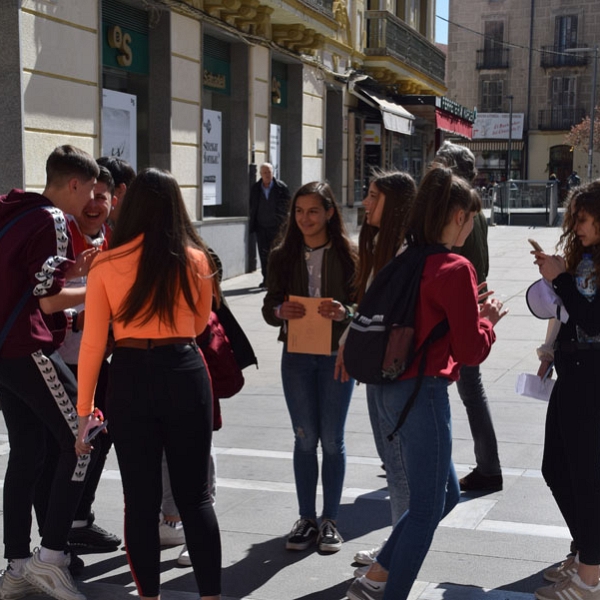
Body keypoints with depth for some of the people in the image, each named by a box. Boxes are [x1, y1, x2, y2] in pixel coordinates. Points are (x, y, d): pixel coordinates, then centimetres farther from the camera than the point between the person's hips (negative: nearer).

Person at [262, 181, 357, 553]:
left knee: (332, 439, 5)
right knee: (305, 439, 8)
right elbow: (269, 308, 4)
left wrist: (344, 312, -25)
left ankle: (330, 521, 18)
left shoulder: (347, 255, -4)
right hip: (296, 356, 2)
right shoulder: (283, 256, 3)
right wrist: (281, 312, -18)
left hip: (337, 355, -2)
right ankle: (307, 519, 20)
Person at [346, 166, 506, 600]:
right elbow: (471, 352, -13)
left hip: (392, 389, 9)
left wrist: (468, 311, 15)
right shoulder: (456, 269, -15)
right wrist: (487, 321, 5)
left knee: (446, 494, 22)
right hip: (424, 393, -9)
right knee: (426, 509, 5)